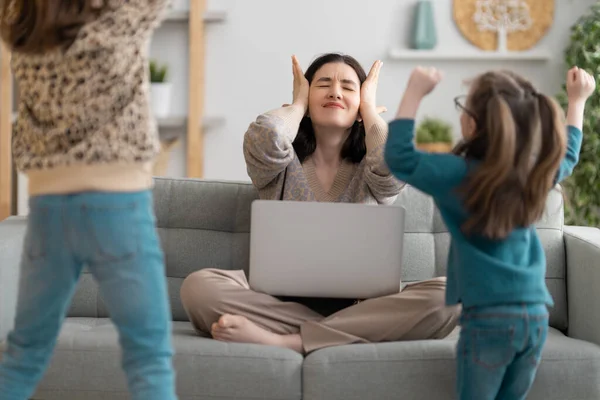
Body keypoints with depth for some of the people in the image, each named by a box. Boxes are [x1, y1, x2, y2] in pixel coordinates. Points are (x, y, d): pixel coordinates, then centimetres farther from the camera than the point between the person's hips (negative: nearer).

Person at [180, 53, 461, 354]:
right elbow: (263, 139, -12)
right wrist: (298, 104, 10)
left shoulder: (369, 171, 14)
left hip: (360, 307, 1)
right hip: (282, 303, -1)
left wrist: (369, 106, 8)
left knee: (444, 296, -31)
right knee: (198, 286, -28)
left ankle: (285, 341, -30)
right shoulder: (284, 164, 13)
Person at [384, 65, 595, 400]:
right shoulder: (536, 172, 4)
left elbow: (398, 156, -6)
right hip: (536, 316, 6)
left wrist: (415, 92, -4)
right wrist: (578, 100, 37)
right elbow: (567, 156, 26)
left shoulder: (461, 174, -13)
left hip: (489, 317, -5)